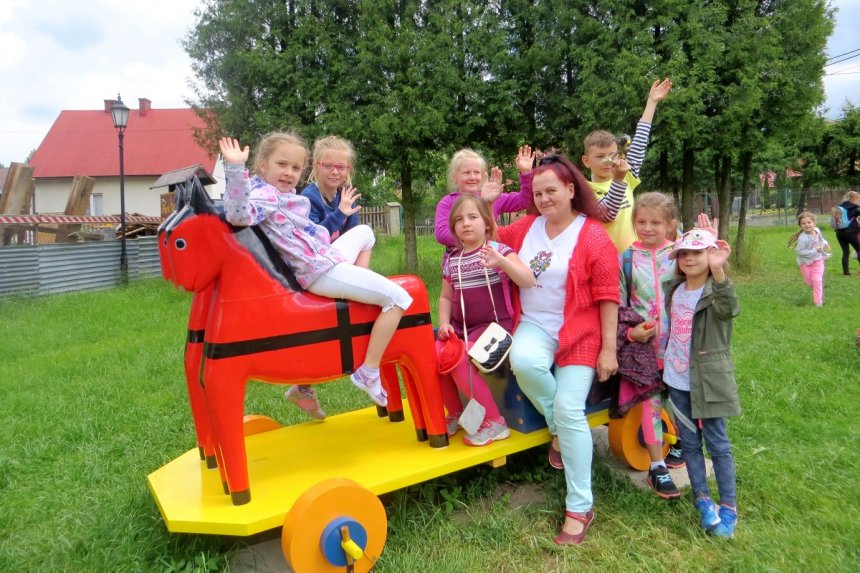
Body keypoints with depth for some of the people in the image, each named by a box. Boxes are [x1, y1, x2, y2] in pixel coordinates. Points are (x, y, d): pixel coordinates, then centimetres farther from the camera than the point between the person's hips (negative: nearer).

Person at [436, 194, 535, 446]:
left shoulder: (499, 251, -6)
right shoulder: (451, 260, 9)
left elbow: (528, 281, -20)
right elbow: (445, 297, 18)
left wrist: (501, 261, -35)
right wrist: (444, 323, 0)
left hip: (493, 325, -5)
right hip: (461, 327, 6)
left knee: (458, 359, -26)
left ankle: (494, 422, -8)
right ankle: (455, 413, 9)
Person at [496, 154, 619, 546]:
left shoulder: (594, 237, -7)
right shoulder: (525, 228, 6)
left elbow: (607, 296, -8)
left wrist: (608, 348, -10)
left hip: (580, 332, -3)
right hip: (534, 325, 3)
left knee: (569, 410, -11)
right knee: (522, 361, -32)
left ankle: (580, 507, 7)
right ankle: (557, 427, 0)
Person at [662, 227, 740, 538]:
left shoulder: (715, 292, -14)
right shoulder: (674, 290, 5)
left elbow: (728, 308, -39)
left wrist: (718, 270, -53)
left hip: (708, 380, -6)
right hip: (677, 380, 6)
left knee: (717, 443, 5)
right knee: (689, 442, 12)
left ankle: (728, 506, 18)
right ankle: (703, 501, 24)